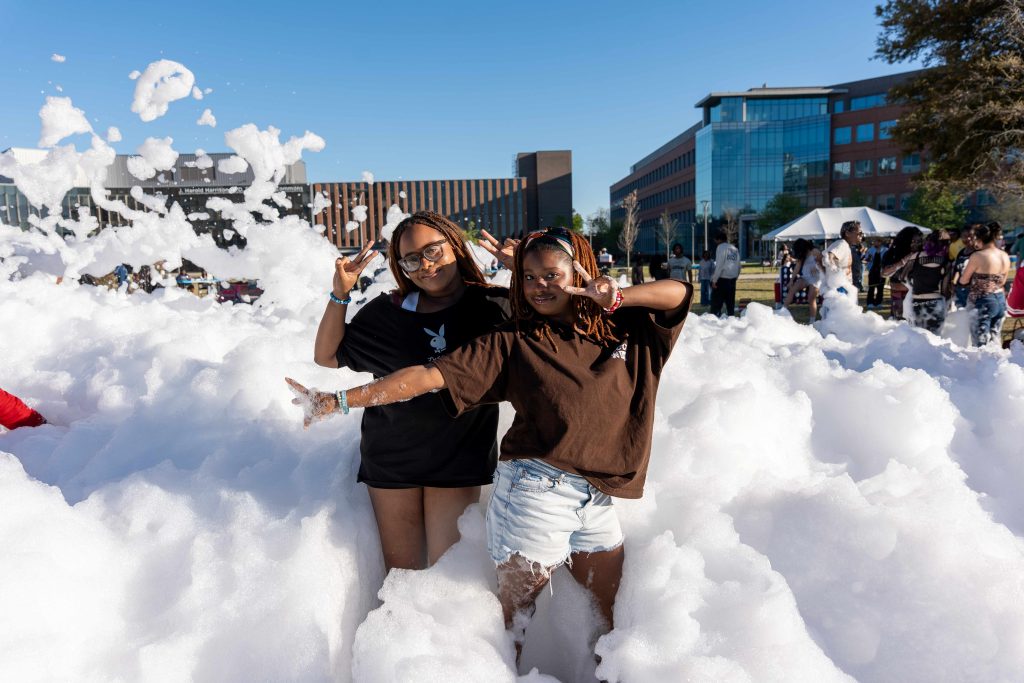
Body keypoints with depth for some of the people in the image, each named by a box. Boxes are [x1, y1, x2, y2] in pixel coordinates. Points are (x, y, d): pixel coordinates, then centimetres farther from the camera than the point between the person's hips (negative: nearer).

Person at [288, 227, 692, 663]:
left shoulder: (621, 328, 6)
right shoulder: (513, 342, -3)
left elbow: (679, 293, 1)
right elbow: (431, 375, -9)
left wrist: (617, 298, -14)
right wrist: (340, 400, -16)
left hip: (598, 500, 4)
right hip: (534, 492, -3)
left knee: (613, 616, 16)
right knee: (514, 614, 7)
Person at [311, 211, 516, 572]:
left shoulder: (494, 306, -5)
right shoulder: (386, 312, -2)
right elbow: (327, 357, 3)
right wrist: (340, 295, -10)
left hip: (459, 460, -1)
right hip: (391, 458, 2)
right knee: (400, 567, 12)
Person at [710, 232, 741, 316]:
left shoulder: (721, 247, -6)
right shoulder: (735, 249, 14)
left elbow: (719, 265, -13)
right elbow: (738, 265, 12)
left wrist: (714, 280, -12)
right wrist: (736, 277, 16)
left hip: (722, 279, -7)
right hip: (732, 280, 7)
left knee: (716, 304, -4)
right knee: (730, 304, 11)